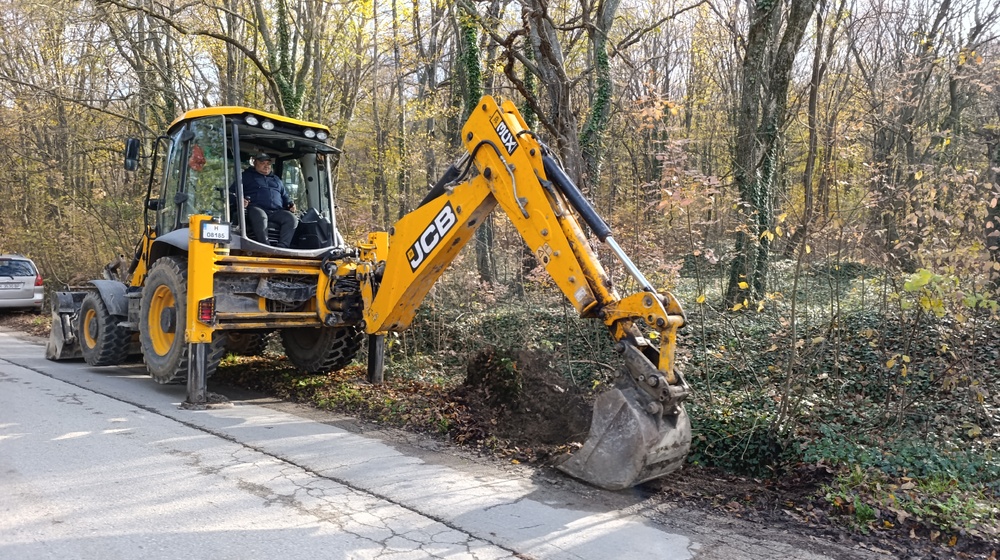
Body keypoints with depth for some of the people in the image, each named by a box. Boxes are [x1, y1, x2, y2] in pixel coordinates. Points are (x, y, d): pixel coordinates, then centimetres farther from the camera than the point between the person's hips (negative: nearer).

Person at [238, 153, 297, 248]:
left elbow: (285, 195, 37)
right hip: (256, 208, -4)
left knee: (292, 218, -27)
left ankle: (282, 246, -39)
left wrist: (290, 204, 13)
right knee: (260, 217, -42)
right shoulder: (246, 176, 22)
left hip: (277, 211, 4)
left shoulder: (276, 179, 36)